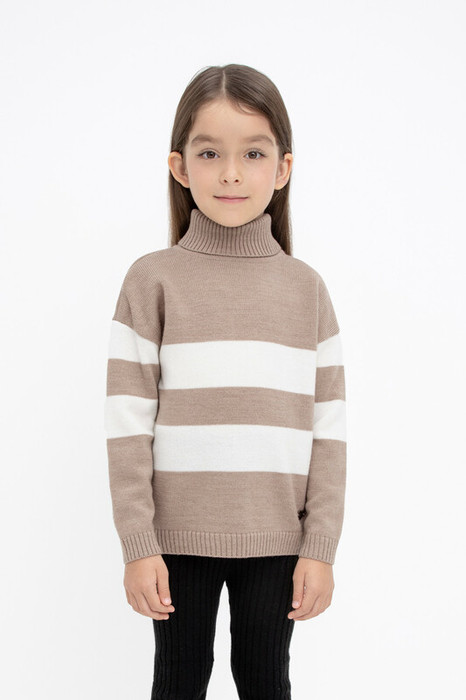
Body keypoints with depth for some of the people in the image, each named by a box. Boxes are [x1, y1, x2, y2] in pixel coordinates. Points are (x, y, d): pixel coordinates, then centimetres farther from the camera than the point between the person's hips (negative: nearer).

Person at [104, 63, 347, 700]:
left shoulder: (306, 287, 2)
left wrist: (320, 548, -2)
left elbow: (328, 430, 2)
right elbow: (128, 423, -5)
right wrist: (138, 546, -9)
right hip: (178, 535, -1)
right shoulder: (152, 278, -3)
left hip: (275, 539, 1)